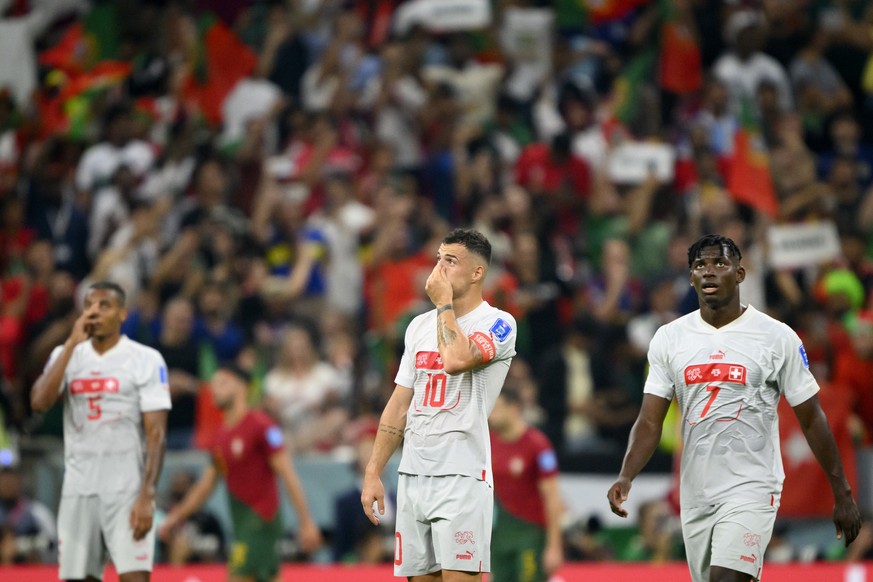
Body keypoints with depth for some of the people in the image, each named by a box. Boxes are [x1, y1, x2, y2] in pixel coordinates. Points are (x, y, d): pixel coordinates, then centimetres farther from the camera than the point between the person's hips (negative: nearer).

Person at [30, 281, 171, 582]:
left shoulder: (146, 360, -2)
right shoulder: (66, 354, 9)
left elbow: (156, 433, -6)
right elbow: (39, 402, -8)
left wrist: (147, 495, -16)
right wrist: (71, 344, -11)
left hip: (126, 490, -4)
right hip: (78, 490, 4)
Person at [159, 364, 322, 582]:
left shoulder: (260, 425, -11)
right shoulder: (221, 435, 13)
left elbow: (288, 474, -14)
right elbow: (207, 482, 23)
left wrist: (306, 522, -18)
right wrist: (176, 517, 18)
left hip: (260, 520, -8)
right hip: (242, 523, 8)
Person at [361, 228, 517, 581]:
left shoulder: (497, 323, -5)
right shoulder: (419, 326, 16)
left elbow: (456, 360, -25)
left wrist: (443, 303, -10)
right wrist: (373, 473, 11)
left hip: (461, 477, -7)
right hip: (412, 476, 7)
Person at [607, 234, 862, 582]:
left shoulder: (778, 337, -3)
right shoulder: (668, 338, 5)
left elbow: (812, 419, 2)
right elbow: (650, 422, 2)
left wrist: (842, 494, 3)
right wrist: (626, 476, -16)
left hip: (750, 489, -4)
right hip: (695, 494, 5)